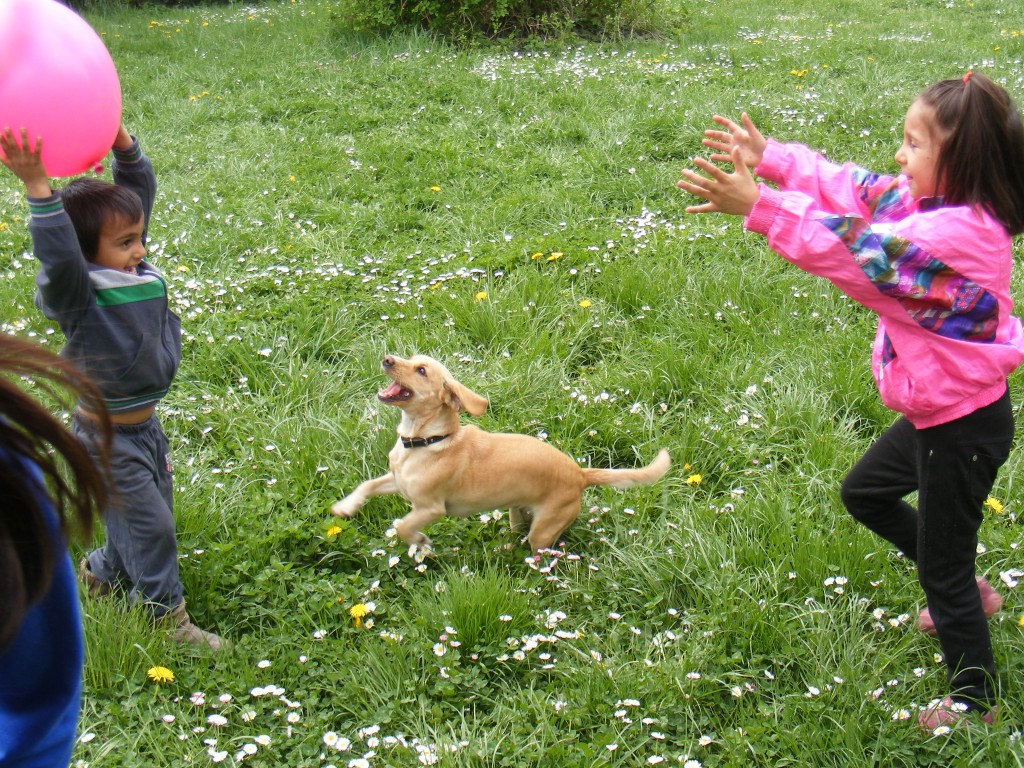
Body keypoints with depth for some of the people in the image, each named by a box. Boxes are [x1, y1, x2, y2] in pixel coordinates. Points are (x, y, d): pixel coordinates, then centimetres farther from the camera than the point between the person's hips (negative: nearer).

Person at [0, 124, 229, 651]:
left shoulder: (134, 270, -5)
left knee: (143, 515, 23)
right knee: (150, 524, 2)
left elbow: (140, 191, -4)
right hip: (108, 438, -8)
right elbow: (58, 255, -46)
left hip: (145, 424, 8)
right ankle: (166, 616, 20)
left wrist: (124, 146, -19)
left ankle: (101, 572, 48)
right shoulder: (77, 294, -25)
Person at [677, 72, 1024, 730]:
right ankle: (965, 592, 42)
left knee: (943, 564, 7)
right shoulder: (933, 203, -3)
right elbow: (855, 189, 4)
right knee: (865, 492, 28)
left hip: (966, 425, -10)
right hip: (935, 410, 10)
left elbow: (859, 251, -36)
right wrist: (771, 158, -1)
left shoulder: (962, 231, -31)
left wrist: (758, 207, -37)